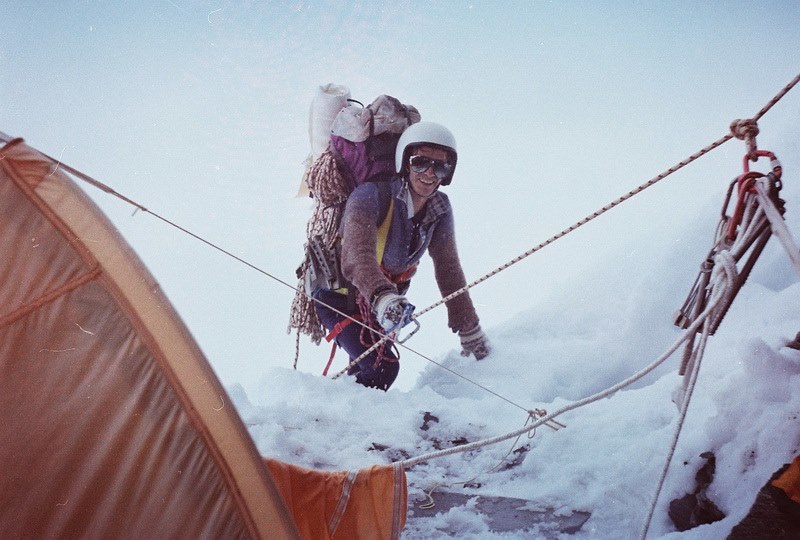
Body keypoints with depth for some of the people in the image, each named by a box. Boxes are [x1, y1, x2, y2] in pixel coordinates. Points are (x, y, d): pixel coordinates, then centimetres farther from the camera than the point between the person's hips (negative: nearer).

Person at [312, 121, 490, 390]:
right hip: (338, 294, -6)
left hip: (380, 299, 7)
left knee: (366, 370, 17)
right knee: (382, 367, -21)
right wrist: (382, 297, -65)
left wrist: (469, 328, -3)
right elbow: (357, 256, -45)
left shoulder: (440, 208, -9)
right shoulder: (371, 196, -29)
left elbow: (448, 269, -3)